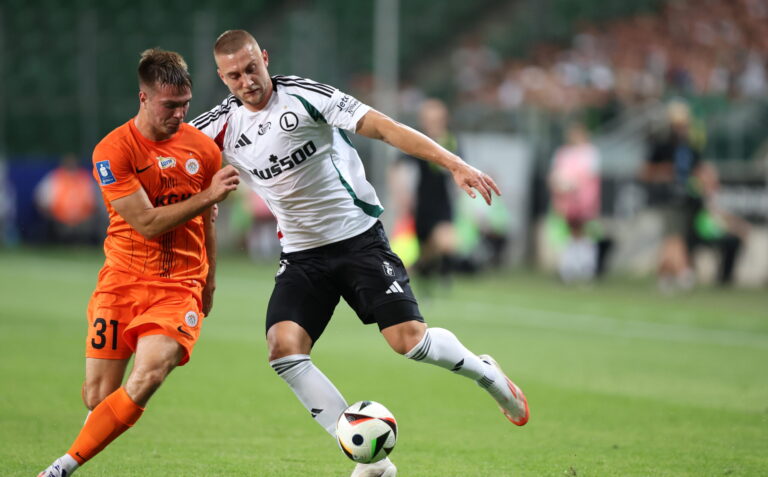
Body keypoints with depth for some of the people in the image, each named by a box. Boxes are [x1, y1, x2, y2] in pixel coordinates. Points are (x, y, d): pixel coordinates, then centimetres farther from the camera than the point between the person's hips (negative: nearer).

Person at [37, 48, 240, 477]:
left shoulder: (204, 148, 5)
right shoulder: (113, 151, -8)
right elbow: (147, 223, -14)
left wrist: (209, 280, 26)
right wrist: (208, 195, -19)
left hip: (180, 285, 1)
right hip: (123, 280, -1)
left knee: (148, 377, -23)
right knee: (99, 395, -6)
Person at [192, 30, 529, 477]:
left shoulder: (303, 95, -12)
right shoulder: (221, 126, -2)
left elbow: (383, 127, -16)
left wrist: (454, 164, -24)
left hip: (359, 236, -3)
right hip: (302, 255, 4)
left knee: (409, 339, -17)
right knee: (283, 346, -20)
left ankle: (485, 372, 18)